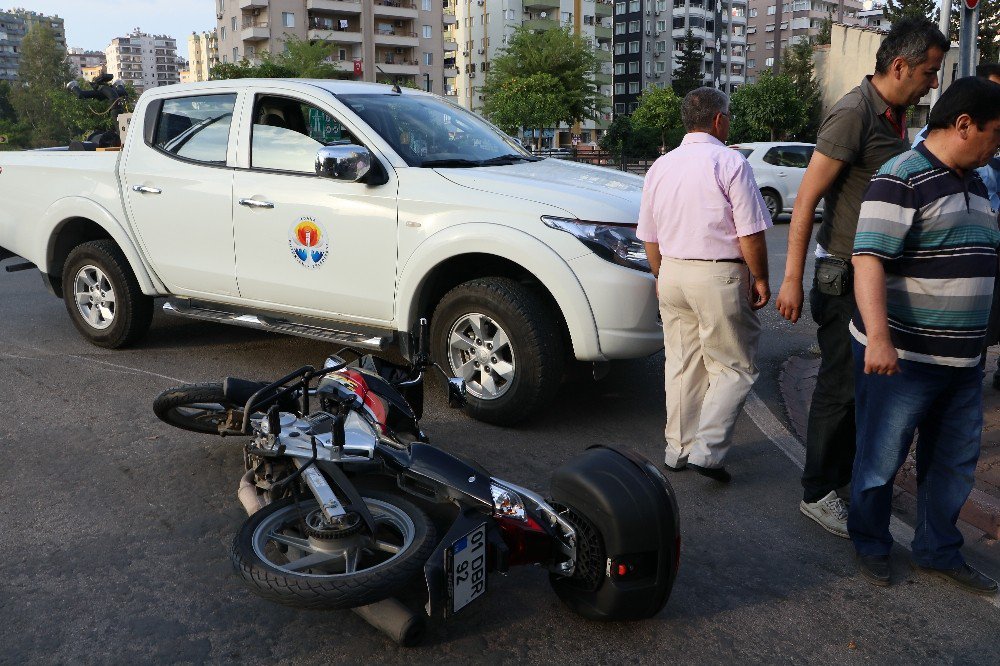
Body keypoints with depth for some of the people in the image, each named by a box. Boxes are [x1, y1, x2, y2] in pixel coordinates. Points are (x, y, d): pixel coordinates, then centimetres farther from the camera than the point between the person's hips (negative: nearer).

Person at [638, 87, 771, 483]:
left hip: (672, 273, 6)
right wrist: (760, 278, 0)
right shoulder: (730, 162, -9)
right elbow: (750, 234, -11)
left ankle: (677, 449, 22)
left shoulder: (660, 167, 10)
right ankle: (706, 450, -3)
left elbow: (649, 237, 16)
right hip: (719, 276, -6)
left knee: (681, 364, 14)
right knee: (734, 368, 4)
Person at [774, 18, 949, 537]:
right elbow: (807, 197, -19)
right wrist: (792, 278, -22)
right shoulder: (854, 114, -15)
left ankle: (848, 473, 30)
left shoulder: (894, 117, 13)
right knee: (841, 387, -2)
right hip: (847, 277, -9)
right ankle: (818, 493, 11)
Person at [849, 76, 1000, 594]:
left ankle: (939, 551, 33)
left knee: (955, 461, 16)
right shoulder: (902, 180, -15)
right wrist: (878, 337, -35)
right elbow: (868, 258, -25)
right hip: (902, 357, -8)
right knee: (881, 458, 6)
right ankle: (869, 545, 26)